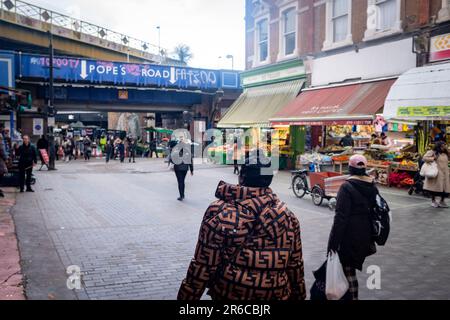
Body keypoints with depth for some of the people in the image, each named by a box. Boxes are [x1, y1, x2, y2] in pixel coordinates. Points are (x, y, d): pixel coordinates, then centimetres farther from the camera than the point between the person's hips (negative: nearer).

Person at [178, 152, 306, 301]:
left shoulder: (221, 212, -17)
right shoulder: (288, 216, -5)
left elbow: (203, 265, -15)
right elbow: (295, 266, 2)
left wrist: (186, 296, -3)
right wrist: (299, 295, 17)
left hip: (230, 294, -3)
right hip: (277, 295, 3)